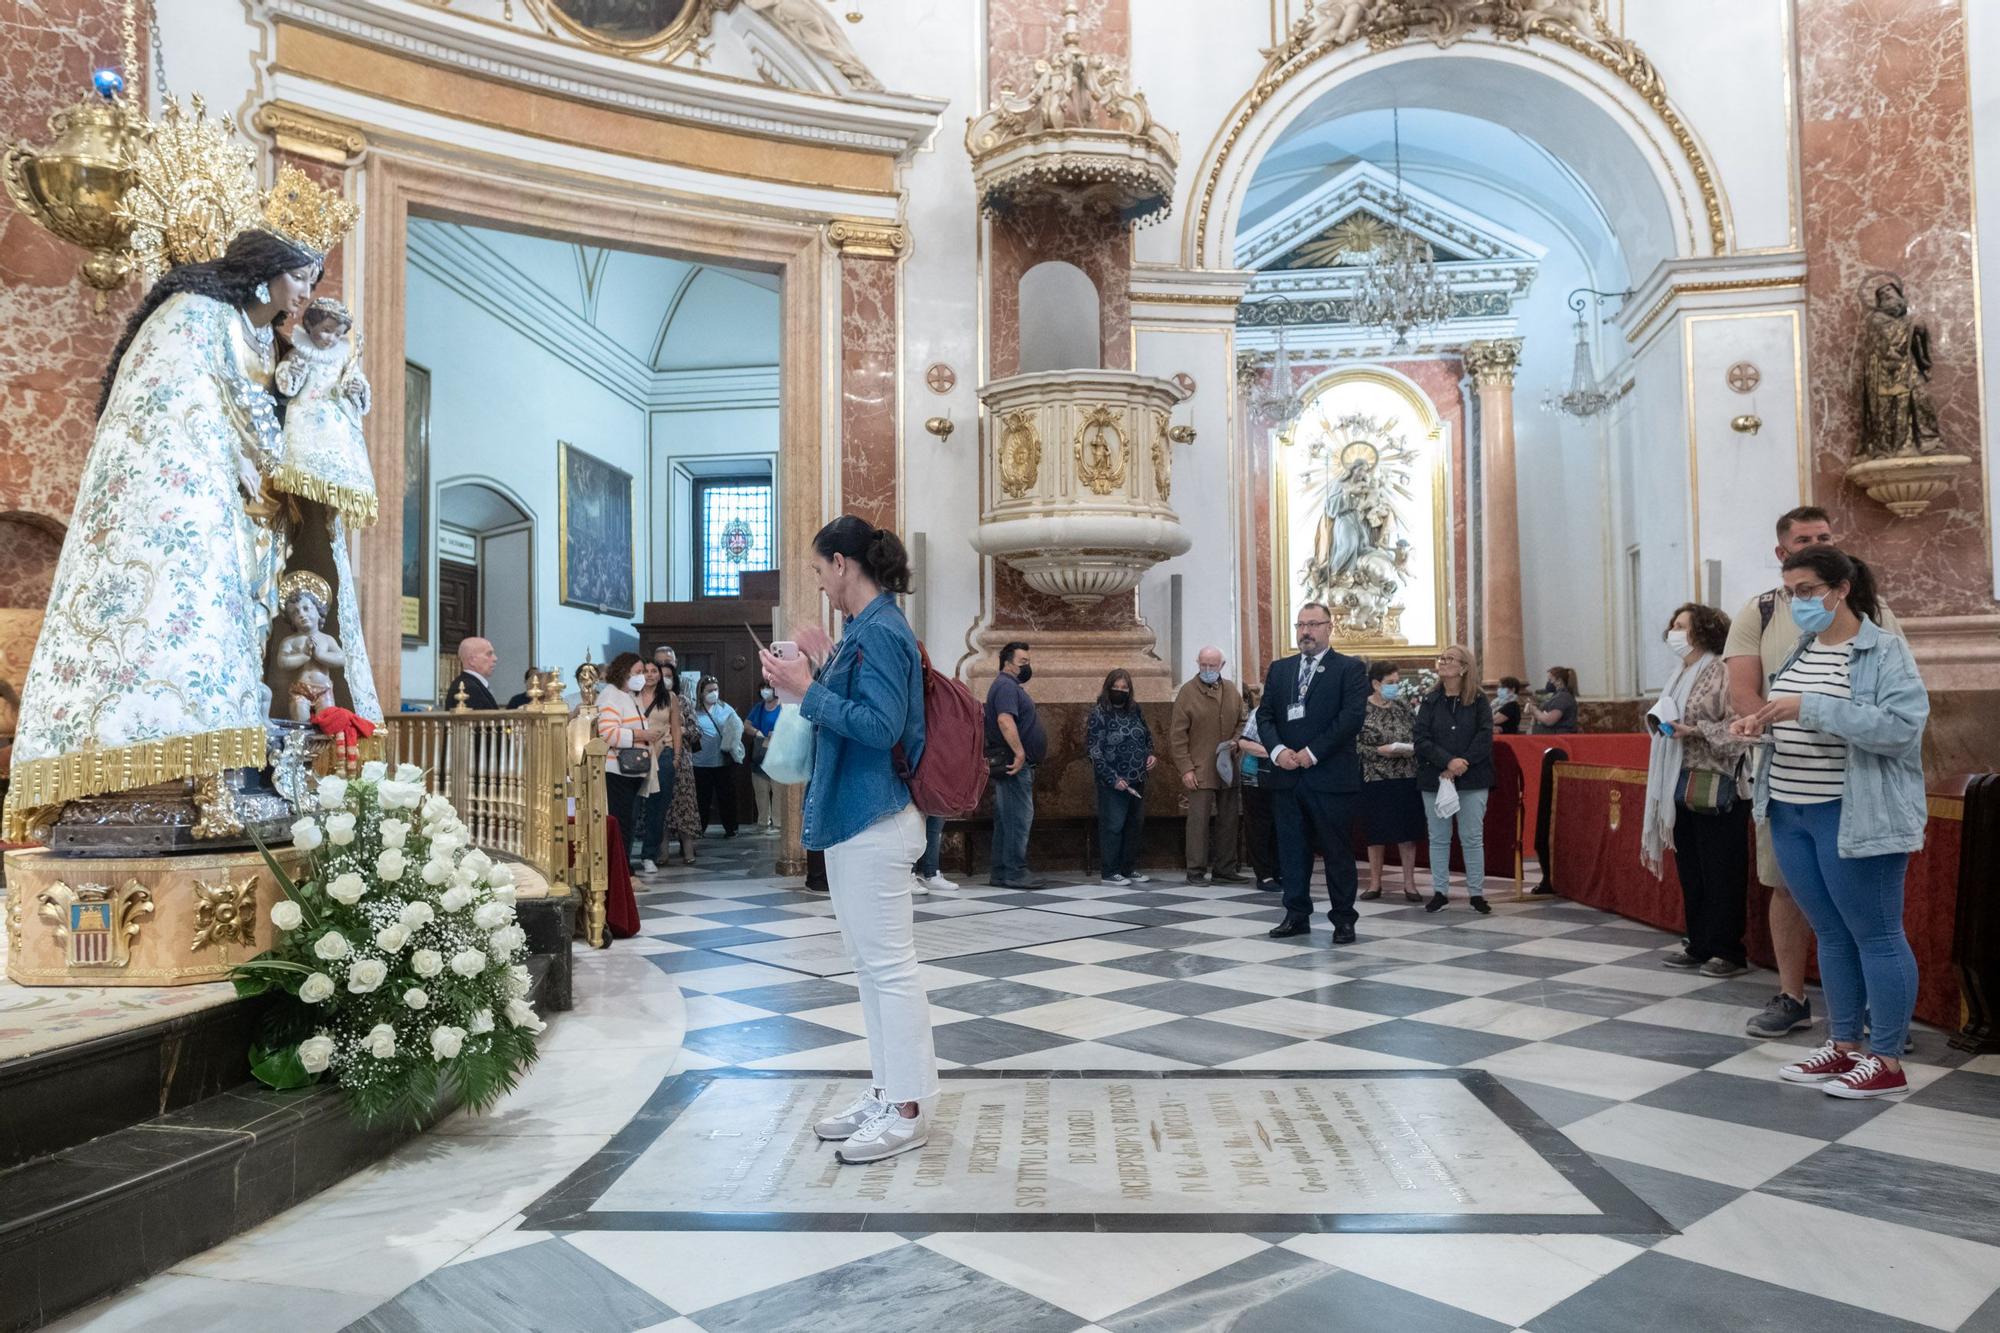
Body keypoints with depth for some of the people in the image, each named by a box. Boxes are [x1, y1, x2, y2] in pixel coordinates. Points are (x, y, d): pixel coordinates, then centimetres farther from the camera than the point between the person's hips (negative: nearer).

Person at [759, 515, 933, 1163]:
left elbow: (880, 726, -24)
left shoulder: (879, 632, -17)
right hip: (857, 817, 11)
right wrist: (829, 664, 17)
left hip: (872, 822, -11)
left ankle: (906, 1113, 8)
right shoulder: (868, 628, 14)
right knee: (870, 961, 17)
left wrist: (809, 689, -19)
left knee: (888, 964, -3)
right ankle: (887, 1092, 28)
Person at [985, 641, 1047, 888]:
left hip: (1015, 763, 11)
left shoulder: (1012, 686, 23)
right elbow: (1005, 720, -26)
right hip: (1014, 763, -11)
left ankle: (1000, 872, 15)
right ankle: (1015, 872, -6)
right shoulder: (1006, 685, -12)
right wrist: (1019, 752, -28)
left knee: (1006, 819, 11)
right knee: (1019, 816, -9)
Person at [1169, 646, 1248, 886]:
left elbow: (1243, 721, 19)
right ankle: (1196, 870, 3)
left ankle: (1224, 868, 19)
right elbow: (1177, 735, -7)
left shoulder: (1232, 691, 10)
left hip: (1227, 768, 5)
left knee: (1228, 819, 9)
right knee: (1199, 820, -5)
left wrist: (1236, 741, -2)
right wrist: (1185, 767, -12)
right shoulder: (1187, 692, -5)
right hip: (1199, 771, -5)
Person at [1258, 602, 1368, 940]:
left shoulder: (1350, 668, 0)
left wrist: (1312, 753, -15)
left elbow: (1352, 717, -11)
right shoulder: (1279, 669, 14)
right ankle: (1297, 915, 18)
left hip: (1331, 775, -4)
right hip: (1287, 774, 4)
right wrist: (1278, 749, -9)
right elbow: (1265, 715, 9)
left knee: (1337, 849, 3)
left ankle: (1343, 918, 13)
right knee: (1292, 848, 9)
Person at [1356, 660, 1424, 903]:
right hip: (1375, 780, -3)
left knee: (1407, 832, 4)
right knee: (1376, 832, 5)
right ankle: (1375, 883, 16)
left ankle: (1409, 883, 13)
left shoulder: (1404, 707, 7)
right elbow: (1355, 744, -8)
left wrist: (1412, 748, -9)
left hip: (1407, 778, 3)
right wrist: (1381, 750, -18)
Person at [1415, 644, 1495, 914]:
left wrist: (1461, 766, -16)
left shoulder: (1479, 702, 2)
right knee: (1438, 838, 7)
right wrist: (1448, 761, -18)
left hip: (1472, 780, -2)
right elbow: (1421, 740, -4)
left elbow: (1484, 739, -7)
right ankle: (1440, 892, 15)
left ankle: (1476, 893, 10)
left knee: (1472, 838, 2)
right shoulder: (1430, 702, 6)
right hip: (1434, 779, 2)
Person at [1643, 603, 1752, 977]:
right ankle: (1699, 946, 21)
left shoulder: (1722, 673, -11)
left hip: (1716, 788, -8)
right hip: (1682, 787, 8)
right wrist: (1658, 723, 3)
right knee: (1690, 872, 12)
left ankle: (1729, 951, 7)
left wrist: (1696, 730, -23)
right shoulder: (1680, 675, 15)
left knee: (1721, 873, -1)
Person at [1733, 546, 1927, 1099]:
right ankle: (1843, 1047, 24)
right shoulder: (1799, 653, 13)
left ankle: (1887, 1062, 10)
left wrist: (1811, 707, -24)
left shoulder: (1885, 651, -9)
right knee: (1831, 934, 14)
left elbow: (1901, 727, -21)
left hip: (1854, 817, -7)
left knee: (1875, 934, 1)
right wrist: (1762, 724, 1)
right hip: (1789, 811, 7)